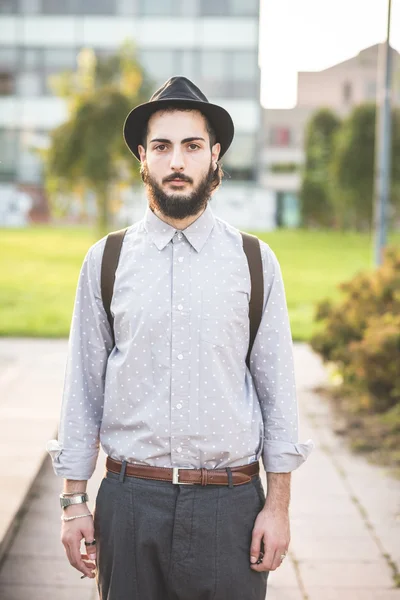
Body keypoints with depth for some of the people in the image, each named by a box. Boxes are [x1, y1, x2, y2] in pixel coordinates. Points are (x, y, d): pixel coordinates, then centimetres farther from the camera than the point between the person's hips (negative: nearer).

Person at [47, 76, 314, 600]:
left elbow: (278, 389, 2)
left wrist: (278, 504, -1)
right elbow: (83, 387, 4)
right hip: (130, 499, 1)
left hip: (230, 502, 0)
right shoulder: (105, 261, 3)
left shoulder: (255, 262, 2)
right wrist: (74, 502, 2)